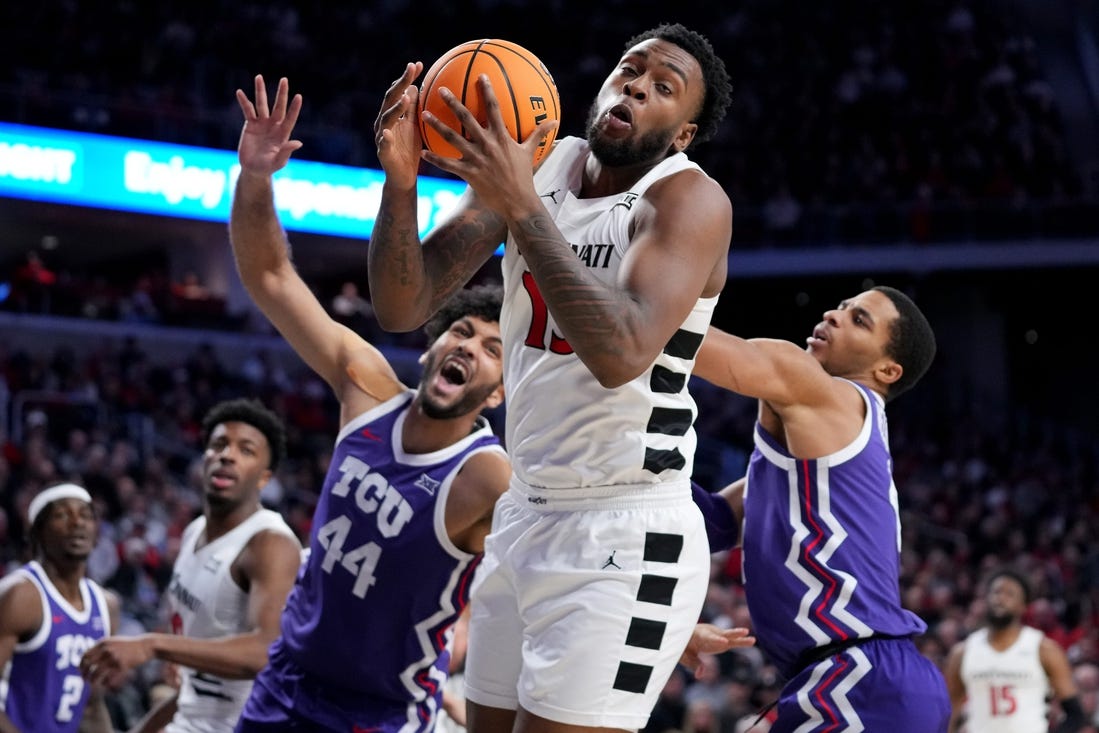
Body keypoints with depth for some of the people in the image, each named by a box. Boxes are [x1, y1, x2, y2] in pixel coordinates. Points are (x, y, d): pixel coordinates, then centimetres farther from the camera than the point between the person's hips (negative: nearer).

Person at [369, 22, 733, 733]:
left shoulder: (689, 198, -13)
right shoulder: (531, 163, 5)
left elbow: (623, 354, -30)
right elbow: (403, 308, -1)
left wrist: (521, 204, -32)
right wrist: (400, 182, -18)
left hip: (625, 539, -7)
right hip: (527, 516, 7)